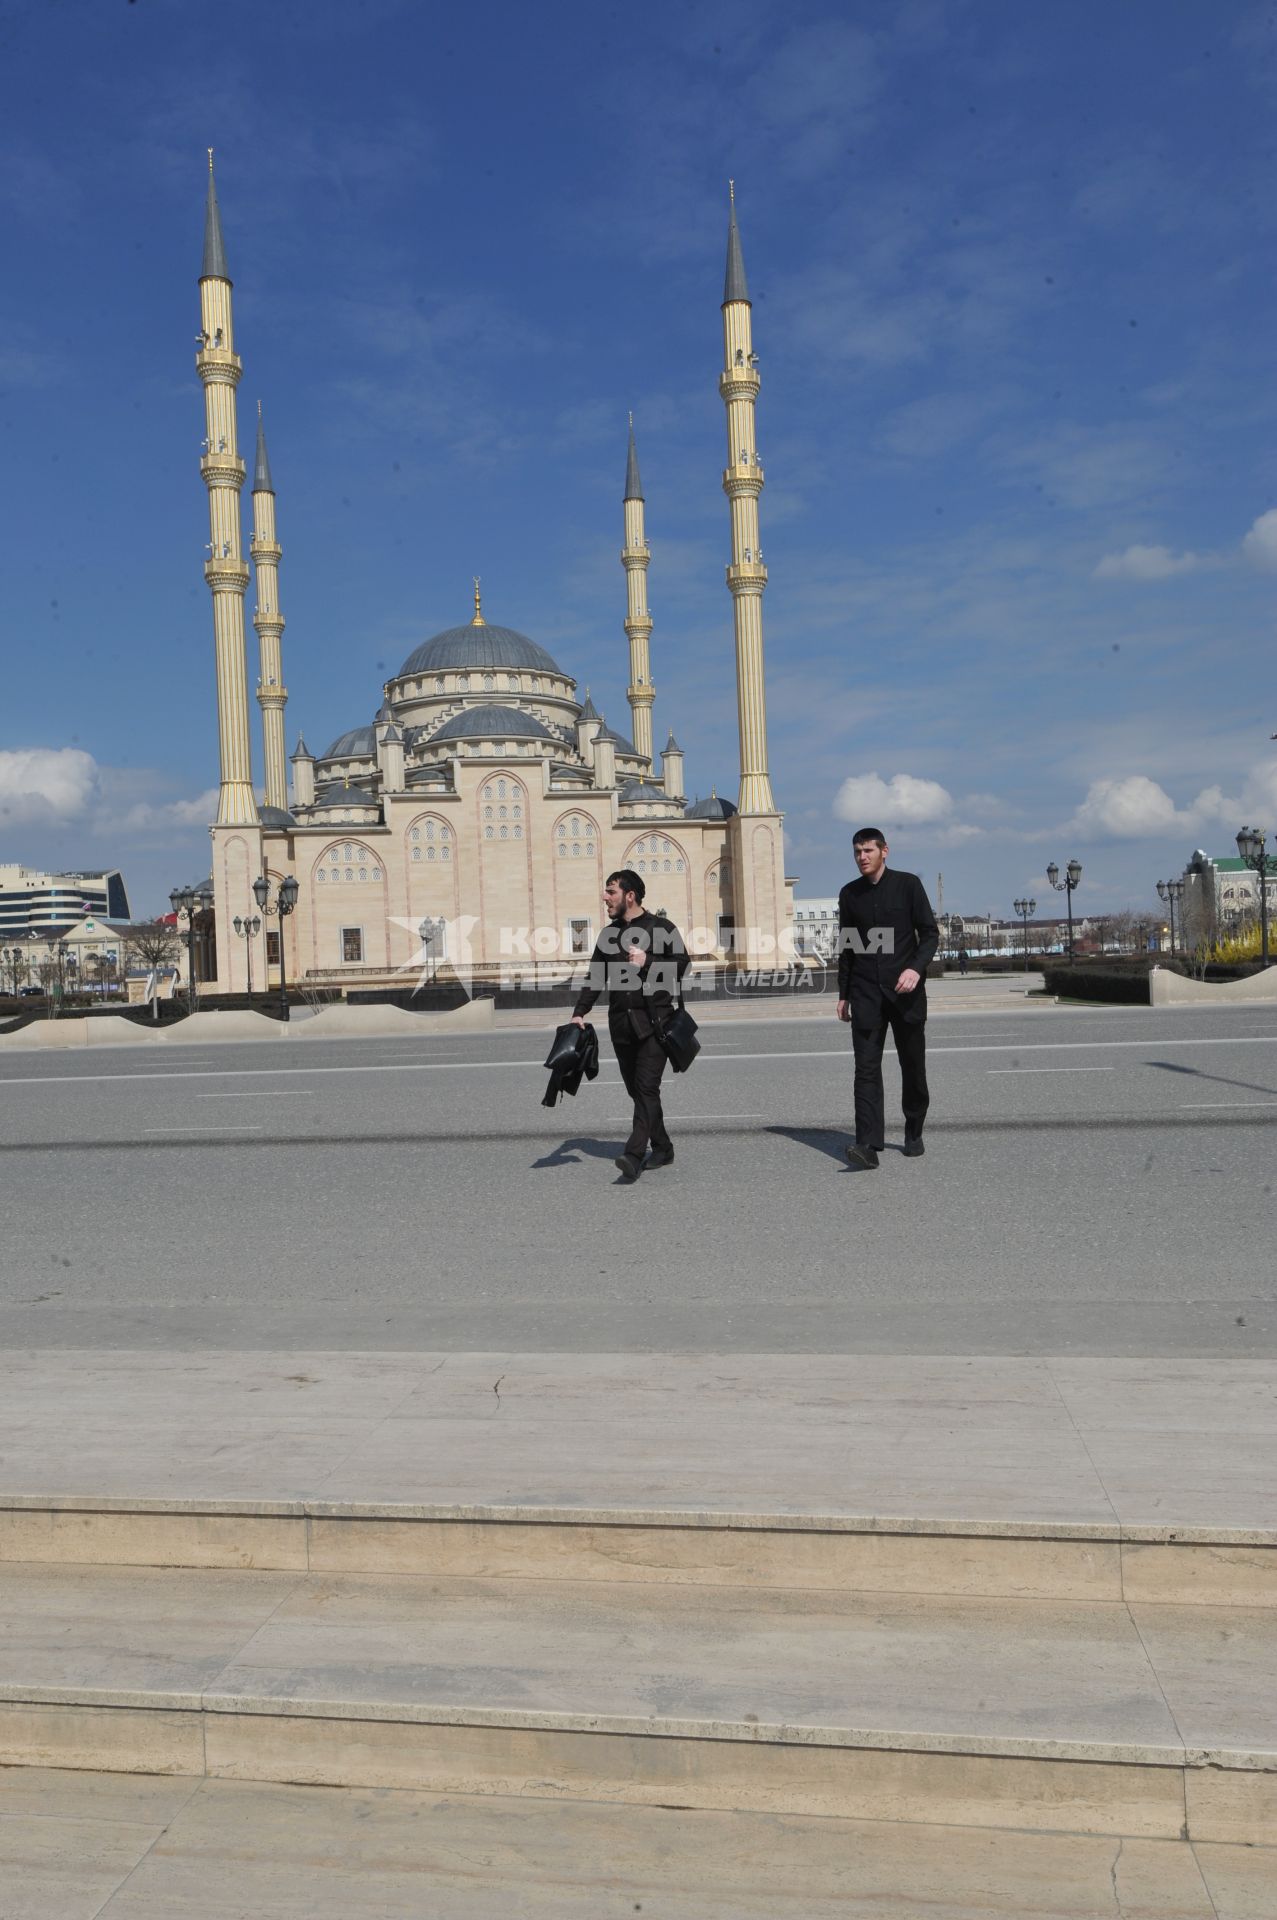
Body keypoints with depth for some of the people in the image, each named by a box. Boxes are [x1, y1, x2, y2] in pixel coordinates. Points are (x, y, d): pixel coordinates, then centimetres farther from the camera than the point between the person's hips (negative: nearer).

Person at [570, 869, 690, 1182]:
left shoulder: (661, 927, 0)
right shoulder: (609, 934, 15)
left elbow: (683, 963, -5)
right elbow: (596, 976, 16)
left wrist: (648, 962, -16)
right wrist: (579, 1012, 6)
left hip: (653, 1021, -6)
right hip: (621, 1023, 6)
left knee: (646, 1086, -14)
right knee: (636, 1089, 8)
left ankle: (634, 1155, -22)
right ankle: (662, 1148, 20)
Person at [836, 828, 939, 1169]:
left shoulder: (908, 884, 1)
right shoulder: (849, 894, 10)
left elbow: (930, 933, -1)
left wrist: (916, 968, -18)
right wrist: (843, 993, 13)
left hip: (905, 991, -1)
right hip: (865, 994, 2)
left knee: (913, 1065, 7)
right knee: (866, 1068, -9)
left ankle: (914, 1134, 24)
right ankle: (869, 1144, -15)